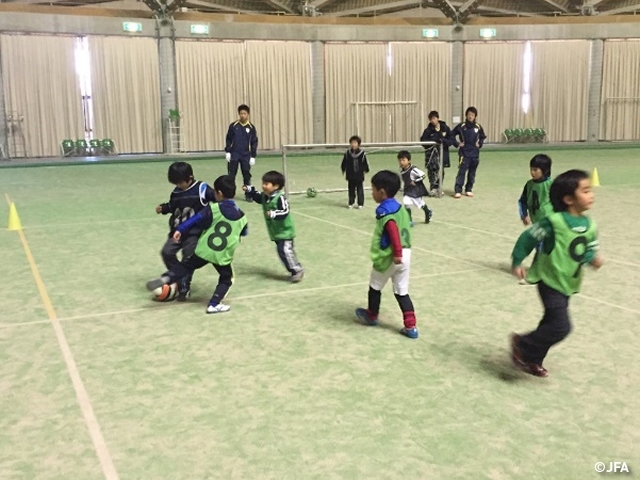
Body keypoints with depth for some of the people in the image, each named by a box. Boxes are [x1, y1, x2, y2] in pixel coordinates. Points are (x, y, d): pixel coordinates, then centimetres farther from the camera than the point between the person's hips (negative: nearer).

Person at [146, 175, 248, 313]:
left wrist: (180, 230, -12)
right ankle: (214, 305, 8)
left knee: (186, 266, 18)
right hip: (223, 255, 1)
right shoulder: (241, 216, 1)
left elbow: (196, 219, -13)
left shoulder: (213, 209, -7)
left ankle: (166, 278, 0)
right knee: (226, 279, 17)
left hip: (204, 250, 0)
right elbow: (244, 233, 18)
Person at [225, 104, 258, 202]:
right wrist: (227, 152, -3)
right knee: (231, 175, 1)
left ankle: (248, 194, 13)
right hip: (234, 154, 0)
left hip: (246, 155, 0)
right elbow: (229, 139, 4)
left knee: (247, 175, 5)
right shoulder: (233, 126, -2)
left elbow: (254, 142, 2)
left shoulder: (251, 127, -1)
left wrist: (253, 156, -2)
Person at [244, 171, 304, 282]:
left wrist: (273, 214, -40)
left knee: (285, 251, -13)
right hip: (275, 232, 9)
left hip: (284, 231, -9)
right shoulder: (264, 196, 2)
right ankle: (295, 270, 22)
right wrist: (250, 190, 9)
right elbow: (257, 197, 22)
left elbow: (285, 212, -29)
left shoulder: (280, 197, -23)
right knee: (282, 251, 12)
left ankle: (297, 270, 0)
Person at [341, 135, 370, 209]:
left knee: (360, 190, 3)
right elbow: (344, 163, 6)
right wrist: (343, 170, 8)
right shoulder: (347, 153, -4)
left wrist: (366, 170, 7)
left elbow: (365, 163, 2)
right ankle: (351, 203, 19)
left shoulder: (362, 153, -8)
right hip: (350, 176, 1)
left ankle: (360, 203, 10)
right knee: (351, 190, 10)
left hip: (359, 176, -1)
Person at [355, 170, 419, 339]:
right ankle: (411, 326, 6)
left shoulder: (384, 210, -14)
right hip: (406, 254, 7)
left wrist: (397, 253, -28)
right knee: (402, 291, 12)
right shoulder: (400, 207, 12)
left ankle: (371, 316, 36)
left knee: (375, 286, 16)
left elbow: (393, 230, -27)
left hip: (389, 256, -7)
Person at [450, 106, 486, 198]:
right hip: (464, 153, -3)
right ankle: (458, 190, -8)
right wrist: (457, 143, -5)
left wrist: (480, 144, 4)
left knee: (472, 173, 9)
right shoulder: (461, 126, -5)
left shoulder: (478, 127, 3)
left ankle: (469, 189, 20)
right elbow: (452, 134, 3)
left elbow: (483, 137, 19)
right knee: (461, 172, -9)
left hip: (475, 154, 3)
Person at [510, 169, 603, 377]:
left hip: (568, 284, 8)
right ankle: (522, 344, 7)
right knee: (561, 326, -14)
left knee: (551, 323, 17)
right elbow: (528, 237, -13)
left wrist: (593, 258, -13)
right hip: (550, 282, -8)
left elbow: (590, 249, 10)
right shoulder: (554, 222, -21)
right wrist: (517, 262, -10)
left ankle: (532, 360, 35)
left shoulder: (589, 226, -1)